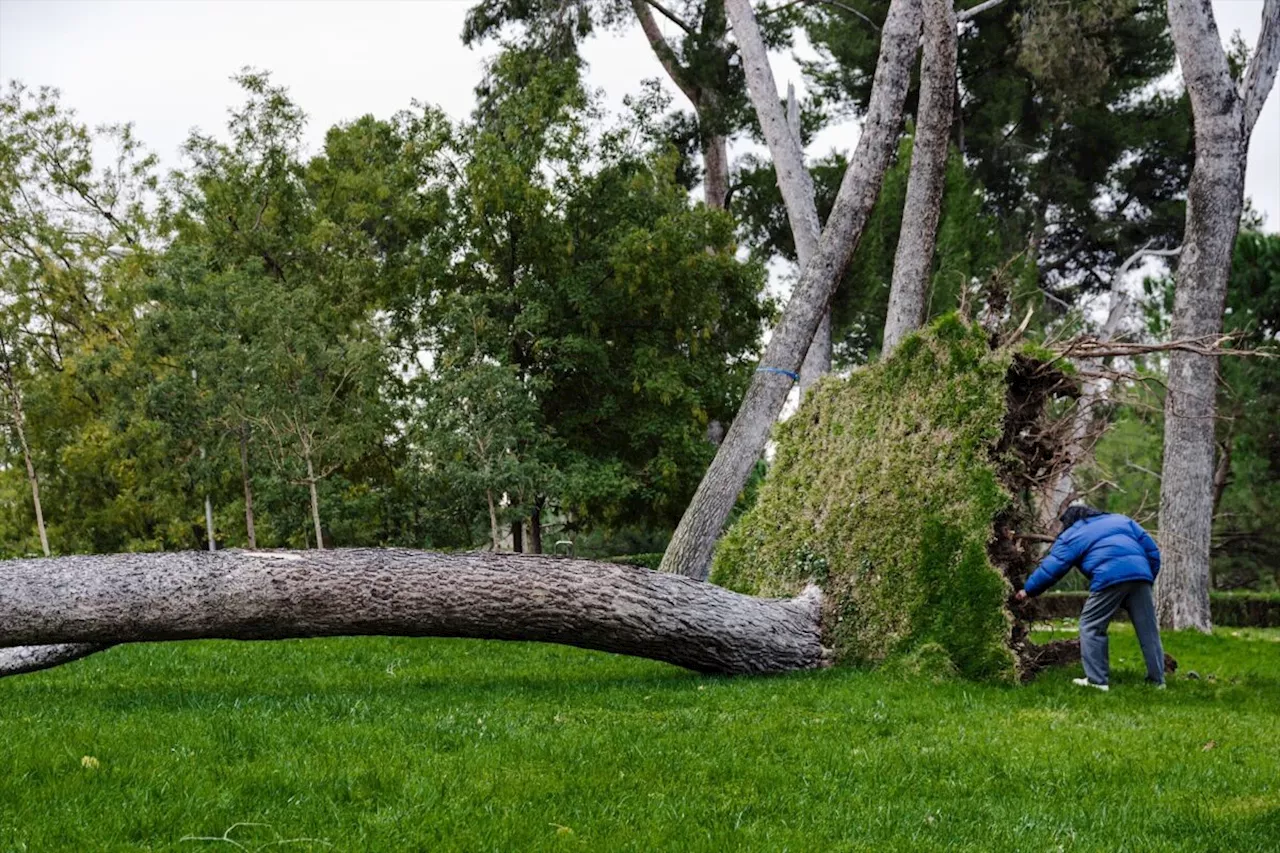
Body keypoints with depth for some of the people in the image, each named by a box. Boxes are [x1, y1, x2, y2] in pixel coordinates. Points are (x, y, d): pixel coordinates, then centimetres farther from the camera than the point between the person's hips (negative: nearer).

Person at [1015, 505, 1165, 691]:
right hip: (1141, 574, 5)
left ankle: (1097, 680, 5)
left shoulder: (1071, 536, 19)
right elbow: (1152, 550, 25)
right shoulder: (1121, 520, 31)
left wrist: (1028, 590, 30)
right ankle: (1157, 679, 17)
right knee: (1148, 629, 13)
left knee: (1091, 627, 8)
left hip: (1109, 578, -5)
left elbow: (1050, 568, 17)